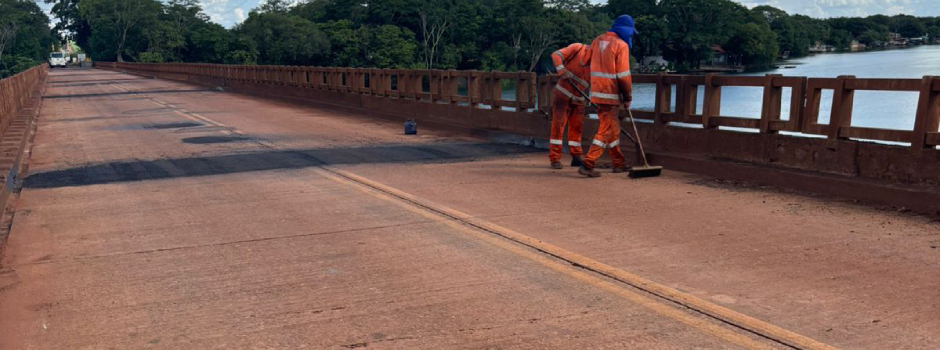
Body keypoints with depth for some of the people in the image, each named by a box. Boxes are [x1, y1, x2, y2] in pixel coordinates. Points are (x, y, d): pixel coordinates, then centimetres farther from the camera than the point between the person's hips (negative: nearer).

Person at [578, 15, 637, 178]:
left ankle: (619, 163, 28)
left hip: (596, 91, 8)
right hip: (610, 94, -8)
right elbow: (623, 75, -13)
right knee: (606, 131, -4)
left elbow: (589, 64, 15)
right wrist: (628, 97, -4)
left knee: (613, 128, 18)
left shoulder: (598, 40, 10)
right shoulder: (621, 45, -11)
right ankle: (587, 164, -10)